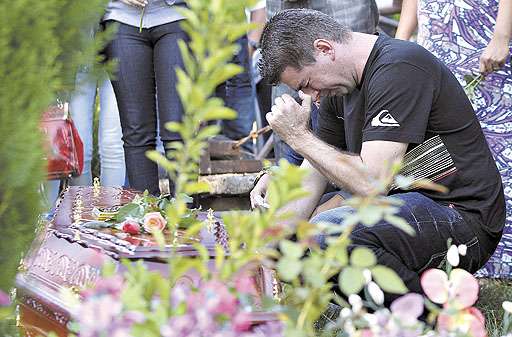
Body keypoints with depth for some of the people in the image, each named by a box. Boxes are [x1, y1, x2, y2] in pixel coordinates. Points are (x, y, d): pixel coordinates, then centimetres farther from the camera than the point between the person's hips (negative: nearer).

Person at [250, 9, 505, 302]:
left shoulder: (399, 69, -20)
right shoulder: (340, 86, 9)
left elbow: (371, 184, -25)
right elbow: (312, 178, 11)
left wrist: (299, 136, -16)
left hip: (461, 216, -10)